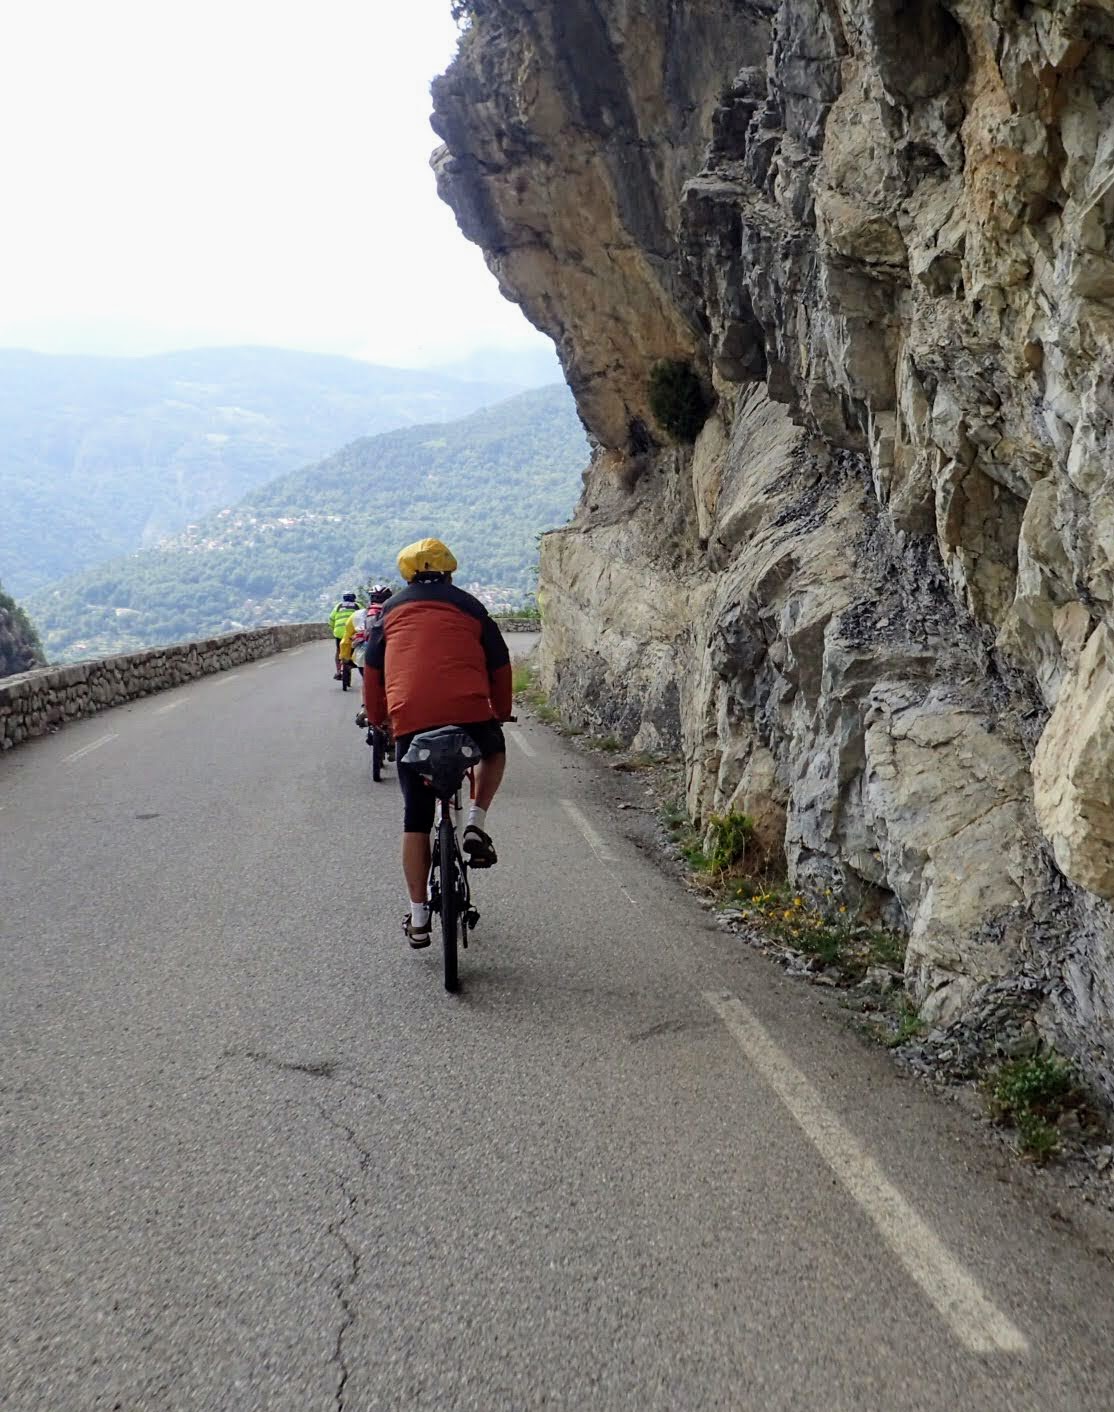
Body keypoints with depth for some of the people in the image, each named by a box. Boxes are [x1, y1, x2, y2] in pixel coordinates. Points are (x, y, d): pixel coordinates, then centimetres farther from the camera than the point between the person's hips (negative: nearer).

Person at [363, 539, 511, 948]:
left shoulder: (391, 612, 20)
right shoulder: (470, 608, 17)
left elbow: (372, 670, 21)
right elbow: (500, 666, 18)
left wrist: (376, 716, 33)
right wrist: (501, 712, 31)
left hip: (410, 721, 1)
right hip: (470, 714, -1)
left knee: (416, 819, 11)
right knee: (494, 749, 34)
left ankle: (418, 917, 13)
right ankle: (475, 825, 13)